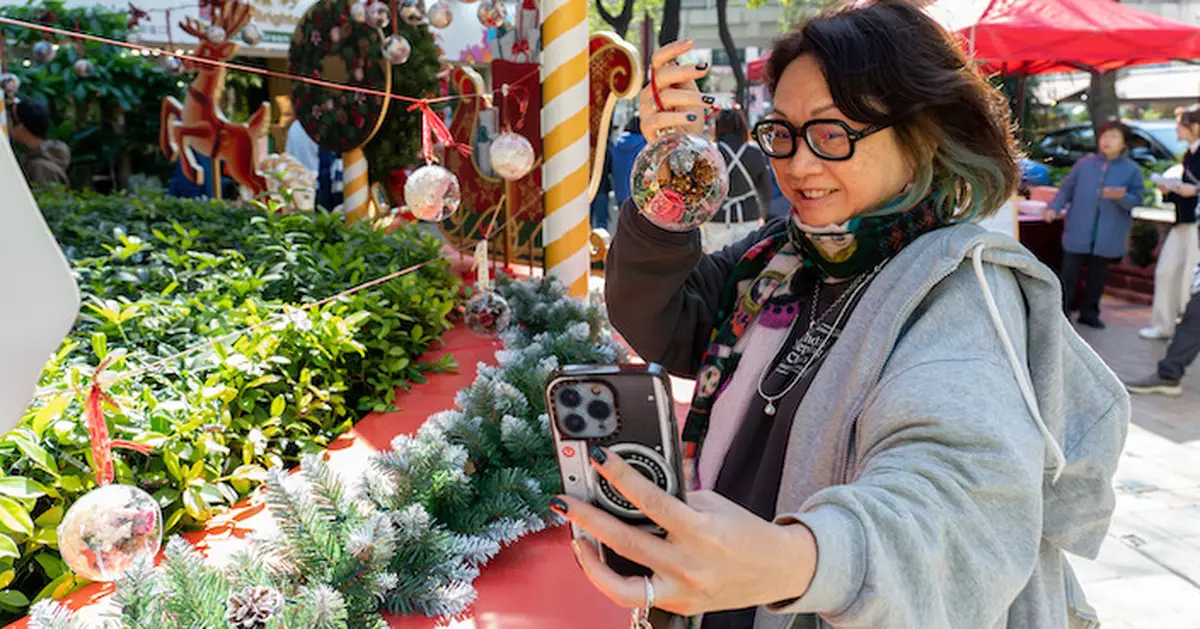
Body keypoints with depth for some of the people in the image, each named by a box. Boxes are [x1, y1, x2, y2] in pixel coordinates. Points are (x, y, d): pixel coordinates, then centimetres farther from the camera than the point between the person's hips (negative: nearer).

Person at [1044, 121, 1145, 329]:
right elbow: (1066, 189, 7)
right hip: (1078, 232, -1)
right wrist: (1054, 207, -7)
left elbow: (1136, 200, -2)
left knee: (1098, 275, 11)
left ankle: (1089, 312, 23)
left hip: (1108, 236, 1)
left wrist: (1121, 197, -23)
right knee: (1069, 273, -1)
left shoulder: (1132, 169, 3)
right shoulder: (1084, 164, 5)